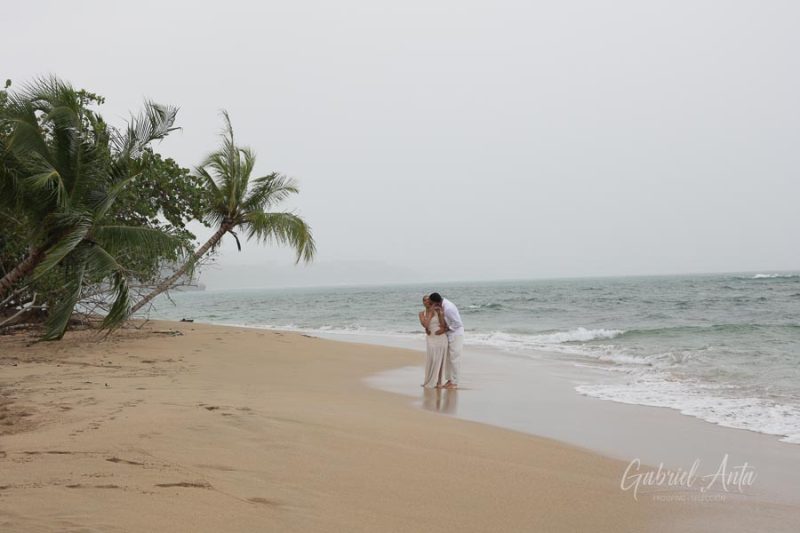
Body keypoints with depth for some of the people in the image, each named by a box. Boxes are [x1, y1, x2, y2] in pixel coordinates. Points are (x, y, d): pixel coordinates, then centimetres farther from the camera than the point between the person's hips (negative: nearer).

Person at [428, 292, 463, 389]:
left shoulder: (448, 309, -31)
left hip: (456, 334, -9)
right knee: (447, 358, 12)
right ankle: (449, 379, 20)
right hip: (448, 334, 9)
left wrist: (444, 330, -20)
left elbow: (458, 323, -24)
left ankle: (454, 383, 5)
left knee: (454, 359, -3)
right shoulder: (442, 302, -4)